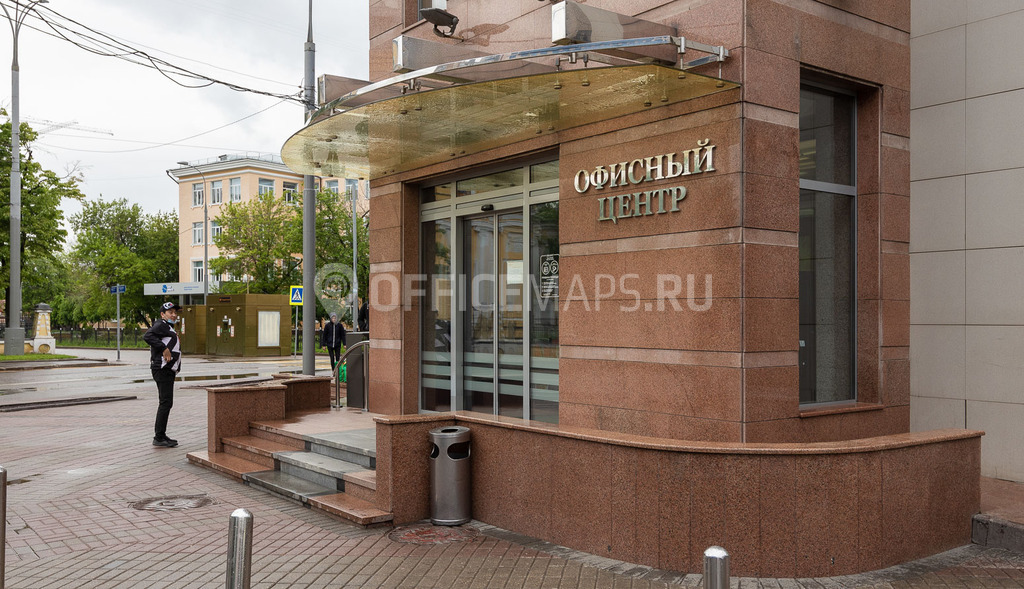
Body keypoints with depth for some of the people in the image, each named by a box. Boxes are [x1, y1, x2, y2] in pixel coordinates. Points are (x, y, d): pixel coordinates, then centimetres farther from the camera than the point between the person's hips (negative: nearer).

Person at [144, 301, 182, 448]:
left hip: (168, 370, 11)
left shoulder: (168, 328, 24)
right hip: (162, 369, -11)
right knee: (166, 402, -13)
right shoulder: (161, 325, -8)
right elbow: (147, 336, -25)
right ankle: (159, 437, -13)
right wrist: (164, 348, -26)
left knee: (165, 403, 12)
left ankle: (161, 435, 17)